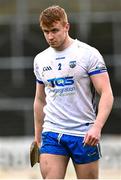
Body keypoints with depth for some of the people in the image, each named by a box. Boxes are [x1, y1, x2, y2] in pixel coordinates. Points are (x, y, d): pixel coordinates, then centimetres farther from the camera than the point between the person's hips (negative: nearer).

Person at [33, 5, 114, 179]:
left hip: (84, 135, -3)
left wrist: (97, 126, -24)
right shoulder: (40, 60, 11)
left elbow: (106, 93, -10)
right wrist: (37, 136, 22)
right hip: (51, 134, 3)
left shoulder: (89, 54, -5)